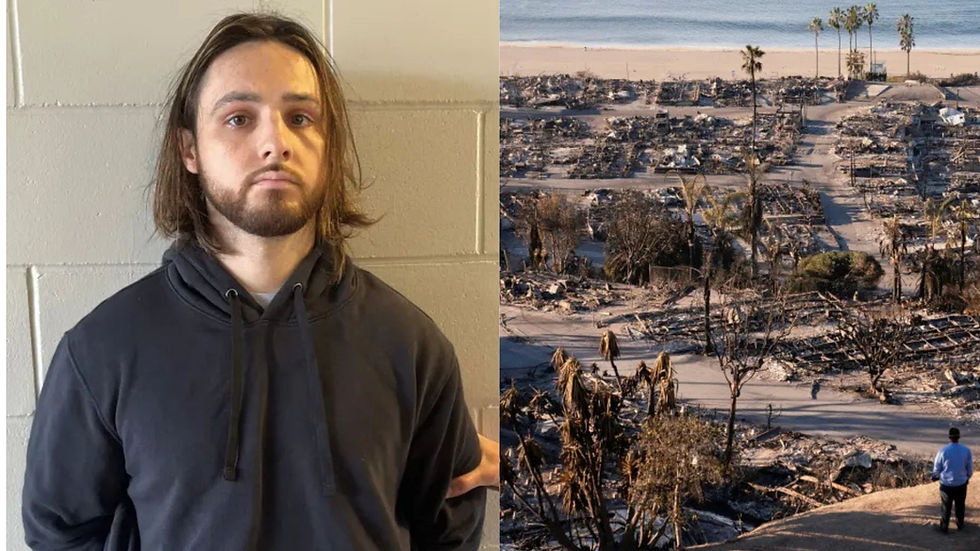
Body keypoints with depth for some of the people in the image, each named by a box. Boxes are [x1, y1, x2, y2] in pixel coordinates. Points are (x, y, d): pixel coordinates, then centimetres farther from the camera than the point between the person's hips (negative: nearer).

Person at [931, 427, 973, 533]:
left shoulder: (943, 451, -18)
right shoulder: (966, 451, -12)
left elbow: (936, 467, -7)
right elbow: (970, 468, 0)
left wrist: (935, 476, 15)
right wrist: (967, 477, 21)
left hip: (946, 484, -2)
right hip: (961, 483, 2)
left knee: (946, 506, 14)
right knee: (960, 505, 20)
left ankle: (944, 526, 25)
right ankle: (960, 525, 35)